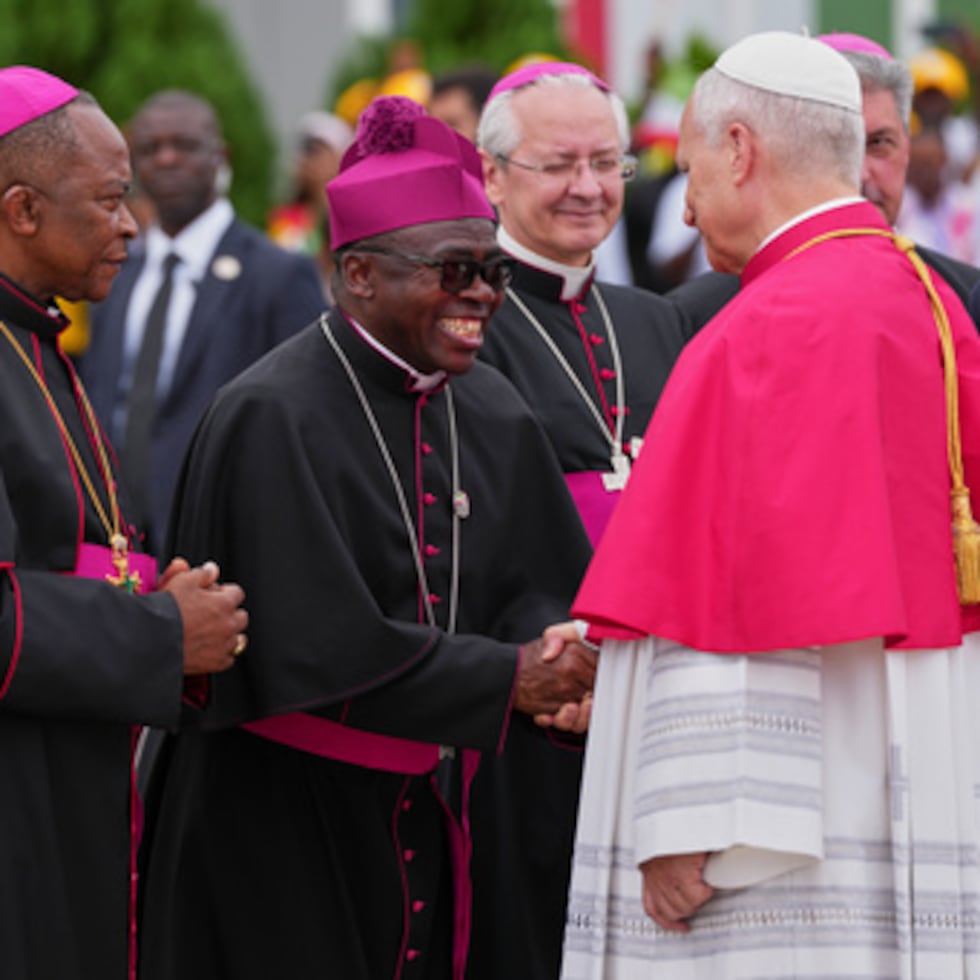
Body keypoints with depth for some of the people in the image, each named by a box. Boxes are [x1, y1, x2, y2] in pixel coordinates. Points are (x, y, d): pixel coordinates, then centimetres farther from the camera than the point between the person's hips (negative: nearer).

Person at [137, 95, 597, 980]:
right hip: (278, 830, -6)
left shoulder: (494, 417, 6)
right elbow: (318, 645, -23)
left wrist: (556, 656, -17)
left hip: (427, 822, 7)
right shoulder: (274, 419, -16)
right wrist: (509, 678, -19)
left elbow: (541, 589, 7)